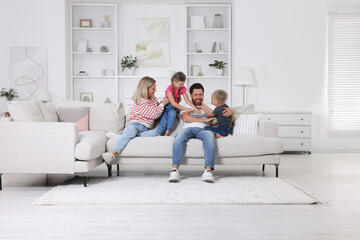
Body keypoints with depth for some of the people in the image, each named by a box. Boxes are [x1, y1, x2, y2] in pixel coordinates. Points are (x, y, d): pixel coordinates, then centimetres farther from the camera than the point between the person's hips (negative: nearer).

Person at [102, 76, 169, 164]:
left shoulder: (153, 98, 18)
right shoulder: (141, 102, -9)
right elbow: (155, 114, -9)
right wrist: (162, 103, 2)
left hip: (144, 128, 6)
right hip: (134, 124, -6)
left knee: (155, 133, -30)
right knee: (131, 130, -43)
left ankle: (124, 137, -35)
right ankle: (112, 153, -51)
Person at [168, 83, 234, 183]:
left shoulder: (209, 107, 33)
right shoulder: (186, 107, 29)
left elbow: (230, 111, 28)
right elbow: (186, 118, 5)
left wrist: (230, 111, 1)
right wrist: (204, 120, -4)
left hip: (203, 130, 0)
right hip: (188, 129, 0)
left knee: (210, 135, -38)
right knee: (180, 136, -38)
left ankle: (208, 170, -48)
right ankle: (175, 169, -43)